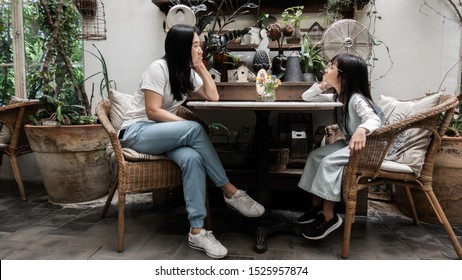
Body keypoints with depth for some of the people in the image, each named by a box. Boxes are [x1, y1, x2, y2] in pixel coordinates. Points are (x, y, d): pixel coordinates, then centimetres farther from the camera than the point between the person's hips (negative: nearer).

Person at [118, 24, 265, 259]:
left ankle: (197, 231, -29)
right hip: (137, 132, -6)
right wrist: (189, 127, -25)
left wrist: (201, 67, -2)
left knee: (192, 158, -29)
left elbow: (213, 97, 3)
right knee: (194, 130, -32)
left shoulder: (188, 72, 9)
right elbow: (153, 112, -20)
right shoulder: (158, 68, -14)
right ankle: (230, 192, -22)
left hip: (163, 133, 6)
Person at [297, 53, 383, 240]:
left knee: (329, 162, -27)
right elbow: (306, 97, 10)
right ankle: (316, 205, 4)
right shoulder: (337, 97, 5)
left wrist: (362, 130, -62)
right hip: (349, 143, 9)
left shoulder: (357, 99, -23)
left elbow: (374, 119, -40)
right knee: (315, 155, -2)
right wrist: (323, 84, -5)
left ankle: (329, 217, -19)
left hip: (366, 146, -9)